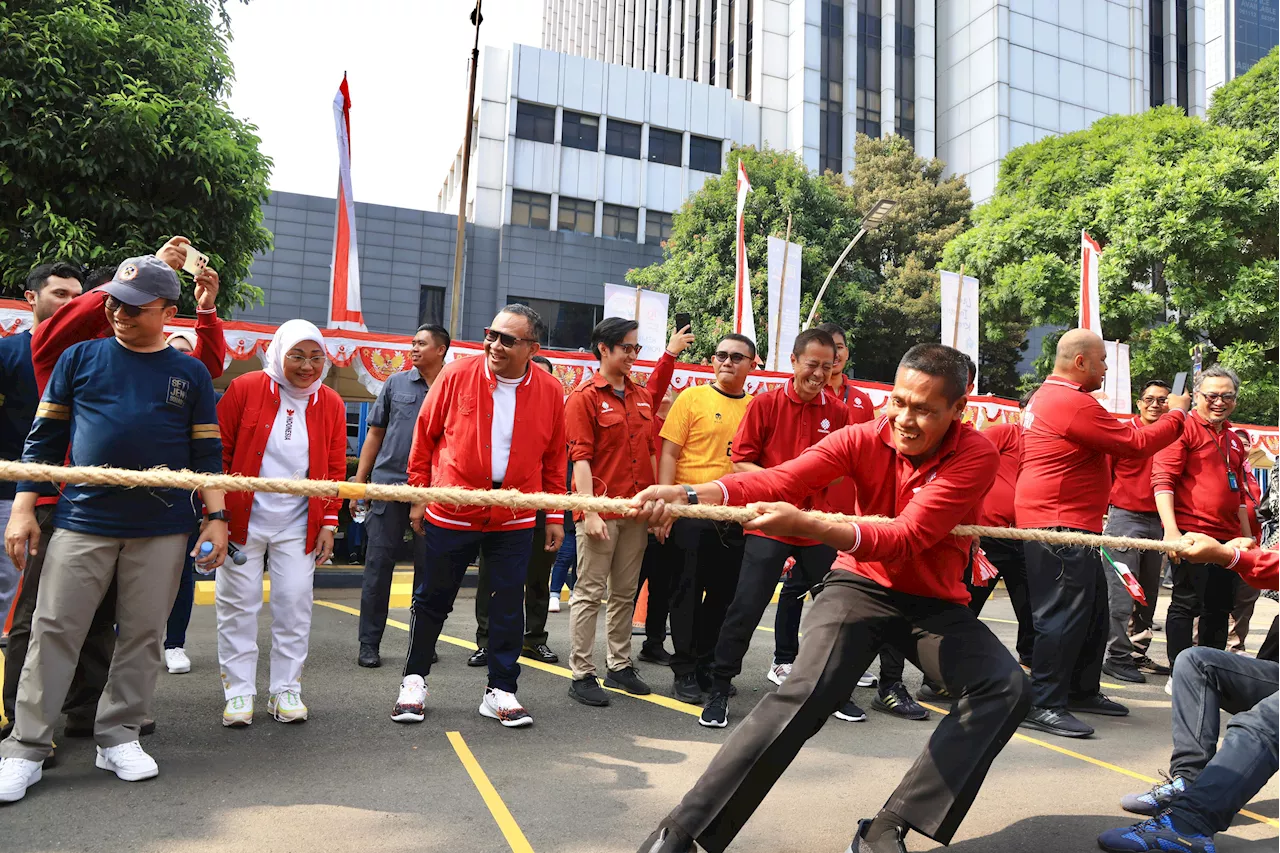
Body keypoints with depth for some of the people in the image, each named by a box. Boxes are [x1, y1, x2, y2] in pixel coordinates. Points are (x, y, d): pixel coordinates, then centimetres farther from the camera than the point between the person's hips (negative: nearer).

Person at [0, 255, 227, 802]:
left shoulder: (190, 373, 7)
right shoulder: (81, 357, 6)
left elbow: (207, 454, 8)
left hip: (161, 531, 0)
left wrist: (216, 517, 0)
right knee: (53, 632, 1)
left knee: (142, 635, 6)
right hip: (81, 523, 0)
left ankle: (118, 738, 20)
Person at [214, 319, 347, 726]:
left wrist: (329, 523, 3)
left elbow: (335, 469, 7)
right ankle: (238, 691, 17)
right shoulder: (245, 389, -5)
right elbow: (218, 452, -2)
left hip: (298, 525, 2)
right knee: (238, 603, 5)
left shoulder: (331, 404, 3)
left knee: (295, 604, 4)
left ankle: (286, 690, 16)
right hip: (242, 520, -2)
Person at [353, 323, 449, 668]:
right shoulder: (396, 383, 7)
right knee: (378, 565, 2)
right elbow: (375, 434, 10)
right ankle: (369, 643, 12)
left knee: (428, 568, 8)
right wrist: (359, 483, 5)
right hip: (389, 484, 1)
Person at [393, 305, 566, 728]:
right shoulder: (457, 375, -6)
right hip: (451, 513, -1)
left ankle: (500, 692, 21)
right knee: (433, 599, 11)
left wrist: (555, 516, 7)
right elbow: (425, 435, 3)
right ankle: (414, 681, 29)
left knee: (508, 604, 6)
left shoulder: (550, 390, -2)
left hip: (515, 520, 1)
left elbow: (555, 458, 6)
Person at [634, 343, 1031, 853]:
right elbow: (780, 479, -26)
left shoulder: (975, 456, -18)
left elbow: (907, 539, -30)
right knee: (807, 693, -24)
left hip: (936, 601, 2)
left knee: (1006, 687, -21)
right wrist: (687, 496, -44)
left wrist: (806, 525, -45)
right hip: (862, 585, -1)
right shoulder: (864, 439, -13)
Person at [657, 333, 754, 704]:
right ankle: (684, 672, 16)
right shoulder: (693, 398, -2)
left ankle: (707, 666, 28)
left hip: (735, 518, 4)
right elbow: (669, 454, -5)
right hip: (692, 514, -4)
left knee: (722, 596, 12)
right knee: (688, 593, 4)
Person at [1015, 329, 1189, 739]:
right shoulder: (1073, 403, -18)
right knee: (1064, 614, -8)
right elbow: (1135, 445, -14)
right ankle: (1043, 705, -3)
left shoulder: (1048, 394, 17)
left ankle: (1082, 690, 29)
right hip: (1059, 525, -11)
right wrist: (1176, 414, 1)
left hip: (1072, 526, 11)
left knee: (1092, 610, 18)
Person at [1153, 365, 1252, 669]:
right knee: (1187, 604, -4)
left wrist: (1247, 536, 23)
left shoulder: (1234, 441, 19)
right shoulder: (1184, 429, -6)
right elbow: (1162, 480, -14)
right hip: (1190, 533, -8)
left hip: (1227, 537, 8)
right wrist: (1171, 529, -23)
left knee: (1219, 609, 12)